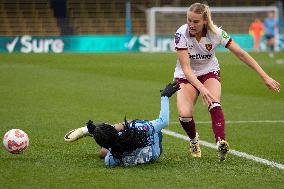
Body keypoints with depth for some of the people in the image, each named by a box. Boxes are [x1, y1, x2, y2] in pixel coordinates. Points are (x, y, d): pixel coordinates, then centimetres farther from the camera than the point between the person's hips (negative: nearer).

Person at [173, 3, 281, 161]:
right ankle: (193, 139, 9)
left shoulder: (216, 33, -22)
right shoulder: (181, 34, -26)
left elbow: (241, 54, -18)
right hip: (186, 77, 0)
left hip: (209, 72, 1)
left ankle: (221, 142, -41)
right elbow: (186, 68, -27)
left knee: (214, 104, -31)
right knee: (184, 114, -22)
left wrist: (265, 77, -21)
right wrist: (201, 88, -43)